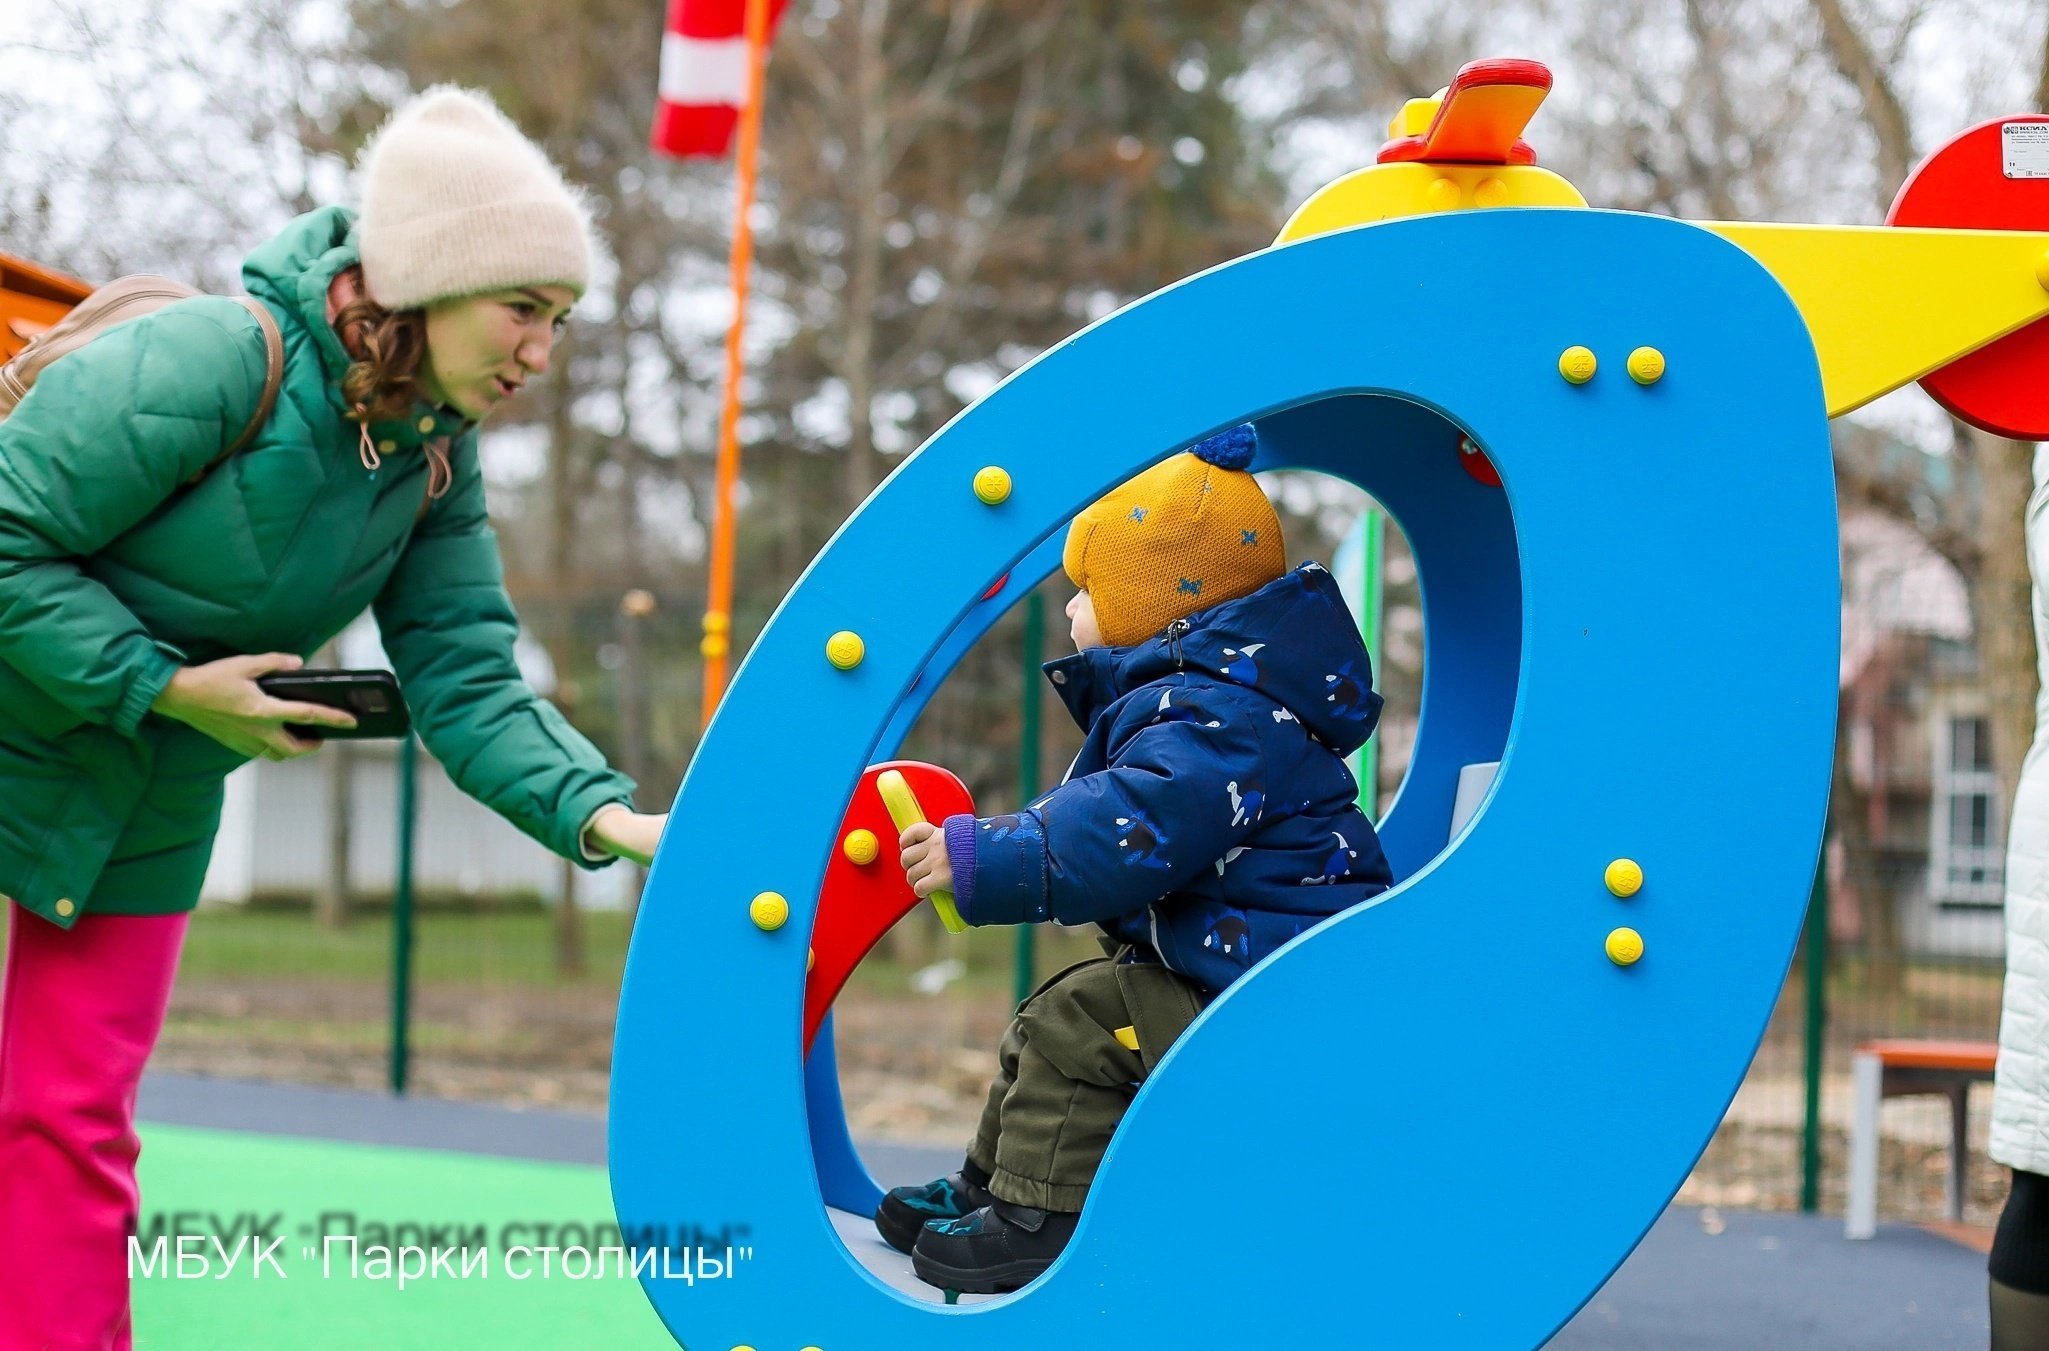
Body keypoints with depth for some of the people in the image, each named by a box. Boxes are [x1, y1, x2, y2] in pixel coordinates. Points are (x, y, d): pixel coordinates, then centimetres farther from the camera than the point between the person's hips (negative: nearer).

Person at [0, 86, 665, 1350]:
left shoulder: (437, 462, -4)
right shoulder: (218, 361, -27)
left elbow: (466, 680, -6)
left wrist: (601, 815, -21)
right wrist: (165, 687, -25)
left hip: (145, 814, 6)